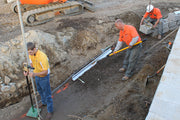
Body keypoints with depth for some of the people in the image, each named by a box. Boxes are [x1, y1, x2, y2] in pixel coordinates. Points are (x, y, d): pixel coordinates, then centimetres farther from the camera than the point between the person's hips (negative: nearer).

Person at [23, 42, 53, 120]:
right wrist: (28, 71, -15)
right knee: (40, 91, 29)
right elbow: (32, 64, 4)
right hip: (37, 76, 8)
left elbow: (45, 72, -30)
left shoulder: (42, 57, -34)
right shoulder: (31, 54, -11)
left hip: (44, 77, -8)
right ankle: (44, 102, 56)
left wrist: (34, 74, -41)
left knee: (47, 94, 6)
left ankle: (50, 111, 25)